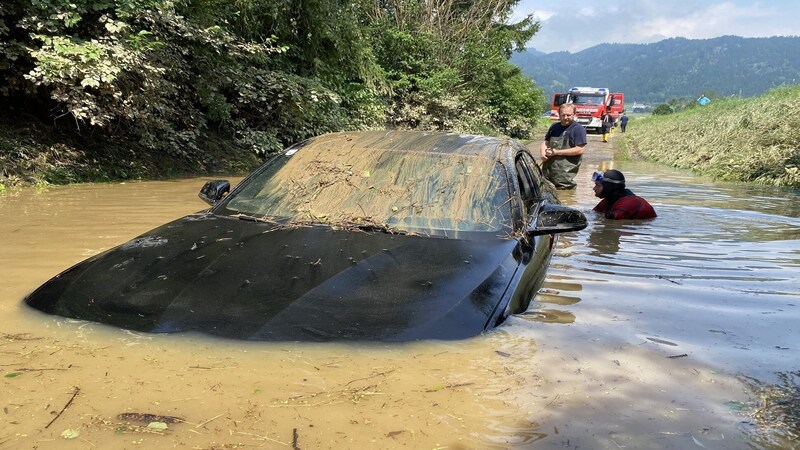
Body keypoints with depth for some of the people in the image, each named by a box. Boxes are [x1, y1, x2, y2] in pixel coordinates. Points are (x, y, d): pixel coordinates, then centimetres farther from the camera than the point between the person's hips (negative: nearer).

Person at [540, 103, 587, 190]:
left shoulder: (578, 129, -5)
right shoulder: (554, 127, 16)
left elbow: (580, 150, -14)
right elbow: (545, 142, 22)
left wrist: (557, 152, -15)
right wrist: (543, 153, -3)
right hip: (548, 169, 6)